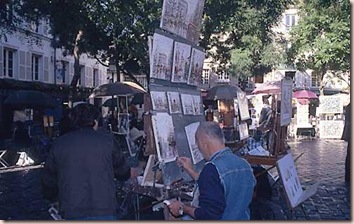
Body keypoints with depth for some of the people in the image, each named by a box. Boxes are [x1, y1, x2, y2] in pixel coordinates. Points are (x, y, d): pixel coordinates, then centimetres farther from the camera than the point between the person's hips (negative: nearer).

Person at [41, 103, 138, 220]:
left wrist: (54, 197, 35)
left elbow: (48, 181, 14)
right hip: (104, 211, -1)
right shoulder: (107, 140, 2)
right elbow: (121, 168, 16)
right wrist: (129, 173, 40)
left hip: (71, 213, 2)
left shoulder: (58, 144, 6)